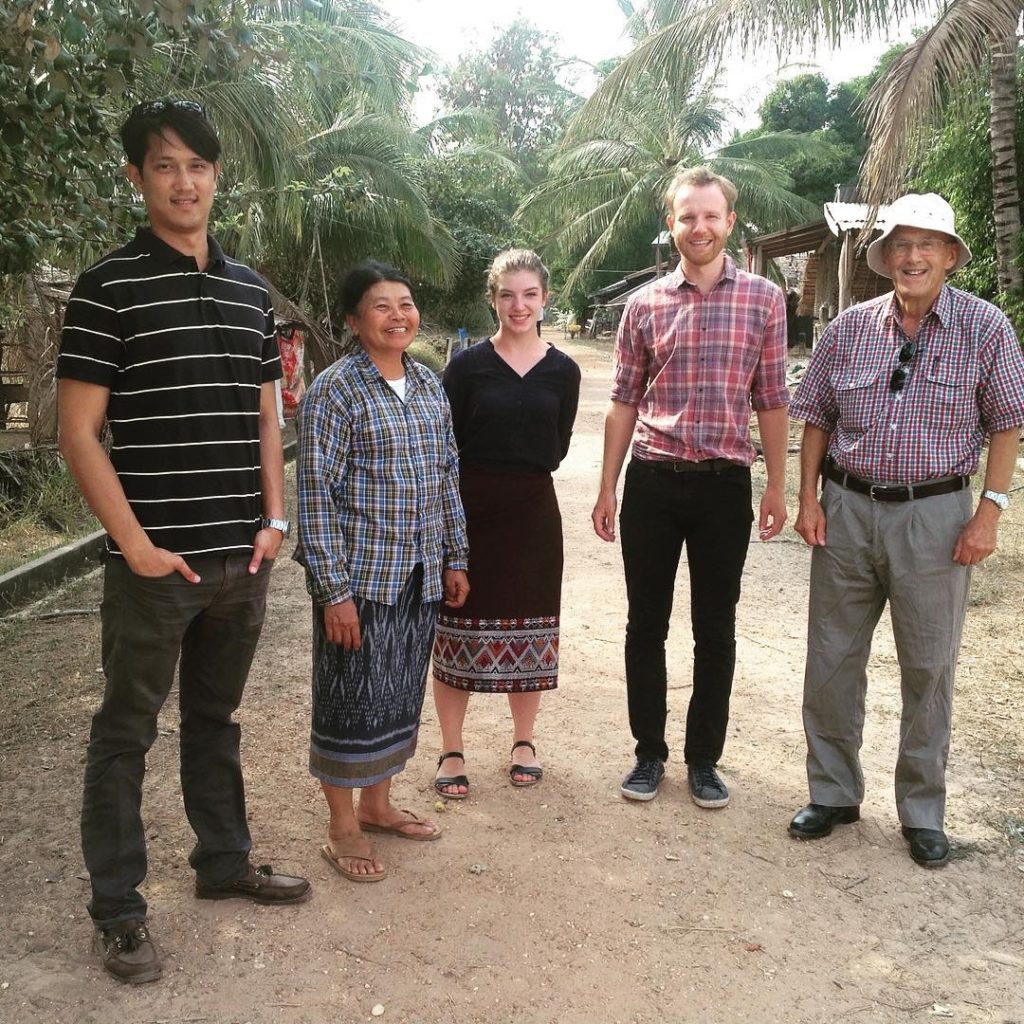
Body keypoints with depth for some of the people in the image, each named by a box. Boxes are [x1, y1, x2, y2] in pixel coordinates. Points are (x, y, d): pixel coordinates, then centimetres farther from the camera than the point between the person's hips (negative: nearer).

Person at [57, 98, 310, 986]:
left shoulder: (251, 290, 10)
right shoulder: (109, 287, -6)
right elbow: (78, 432, -9)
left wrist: (274, 520, 6)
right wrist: (136, 545, -13)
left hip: (243, 560, 5)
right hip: (154, 564, -5)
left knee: (216, 717, 19)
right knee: (126, 732, 8)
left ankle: (224, 861, 36)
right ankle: (118, 907, 22)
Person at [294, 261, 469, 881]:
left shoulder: (429, 385, 8)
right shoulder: (336, 389, -11)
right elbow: (317, 492, -14)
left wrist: (455, 557, 13)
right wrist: (334, 590, -17)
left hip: (419, 574, 6)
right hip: (359, 576, -6)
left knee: (402, 693, 16)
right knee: (351, 699, 5)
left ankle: (377, 803, 35)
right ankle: (344, 828, 22)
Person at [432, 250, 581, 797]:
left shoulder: (562, 370, 3)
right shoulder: (467, 364, -3)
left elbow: (558, 445, 11)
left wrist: (522, 471, -2)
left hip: (533, 510, 2)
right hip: (469, 508, -2)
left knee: (529, 627, 11)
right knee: (460, 627, 4)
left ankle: (523, 740, 30)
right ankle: (451, 750, 19)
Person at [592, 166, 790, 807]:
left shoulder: (764, 299, 2)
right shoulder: (644, 304, 5)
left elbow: (772, 401, 4)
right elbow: (625, 403, 7)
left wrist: (777, 487, 0)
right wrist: (607, 489, 5)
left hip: (725, 485, -1)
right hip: (651, 482, 1)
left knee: (716, 630, 8)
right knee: (646, 624, 9)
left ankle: (704, 758, 24)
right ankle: (650, 753, 24)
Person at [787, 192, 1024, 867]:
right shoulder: (850, 327, 2)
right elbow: (816, 418, 8)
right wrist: (809, 499, 1)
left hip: (934, 515, -2)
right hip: (847, 509, 2)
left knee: (929, 668, 8)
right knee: (832, 659, 9)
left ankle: (923, 812, 26)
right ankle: (834, 793, 27)